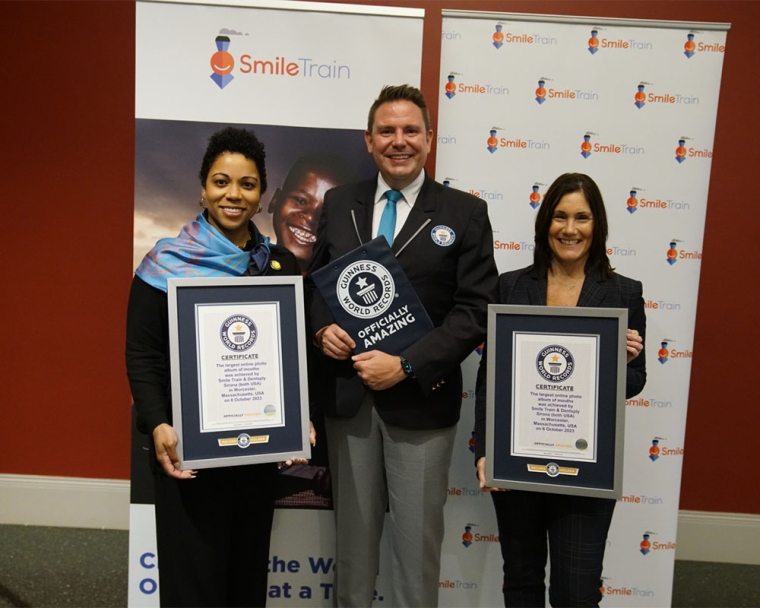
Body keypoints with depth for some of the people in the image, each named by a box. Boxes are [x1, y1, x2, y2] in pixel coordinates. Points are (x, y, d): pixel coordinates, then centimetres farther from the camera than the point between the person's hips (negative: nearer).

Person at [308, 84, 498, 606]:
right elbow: (316, 284, 13)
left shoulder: (465, 212, -3)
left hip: (420, 400, -2)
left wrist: (406, 365, -17)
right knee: (353, 532, 19)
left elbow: (475, 310, -8)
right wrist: (322, 328, -8)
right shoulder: (338, 204, 7)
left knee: (417, 536, 13)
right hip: (346, 395, 3)